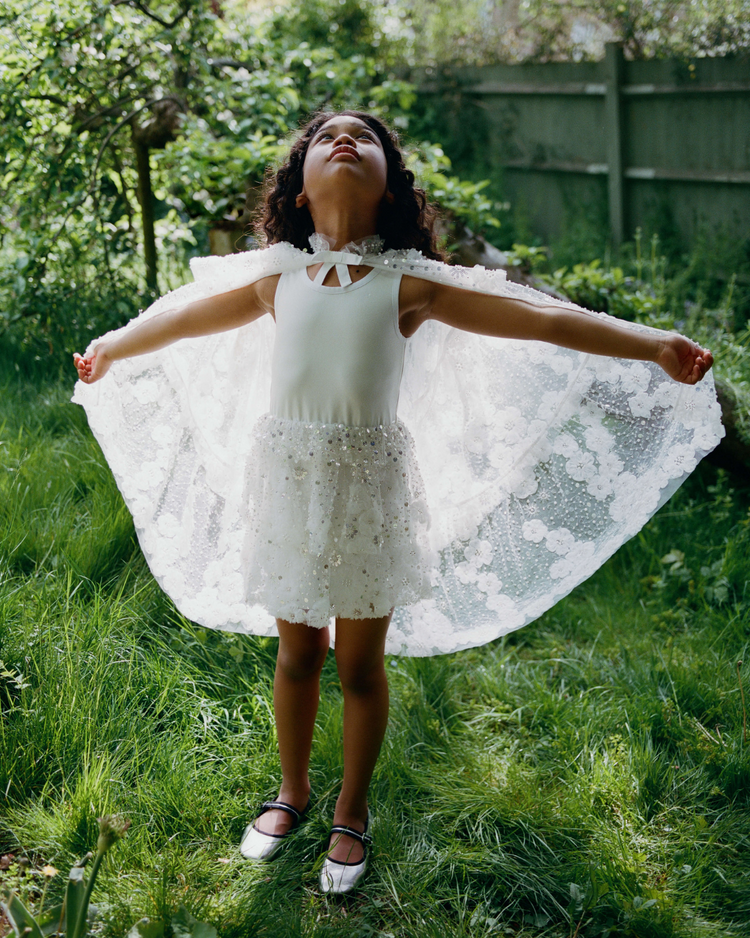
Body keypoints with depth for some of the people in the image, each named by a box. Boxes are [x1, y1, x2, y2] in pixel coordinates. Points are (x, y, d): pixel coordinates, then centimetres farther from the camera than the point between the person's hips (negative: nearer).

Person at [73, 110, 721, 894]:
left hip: (369, 485, -2)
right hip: (287, 481, 2)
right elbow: (178, 317, 19)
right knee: (296, 654, 15)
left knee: (359, 664, 10)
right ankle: (292, 791, 39)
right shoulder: (277, 278, 3)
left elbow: (544, 318, -7)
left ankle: (351, 813, 32)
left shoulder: (409, 284, -5)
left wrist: (655, 346, -13)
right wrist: (106, 352, 32)